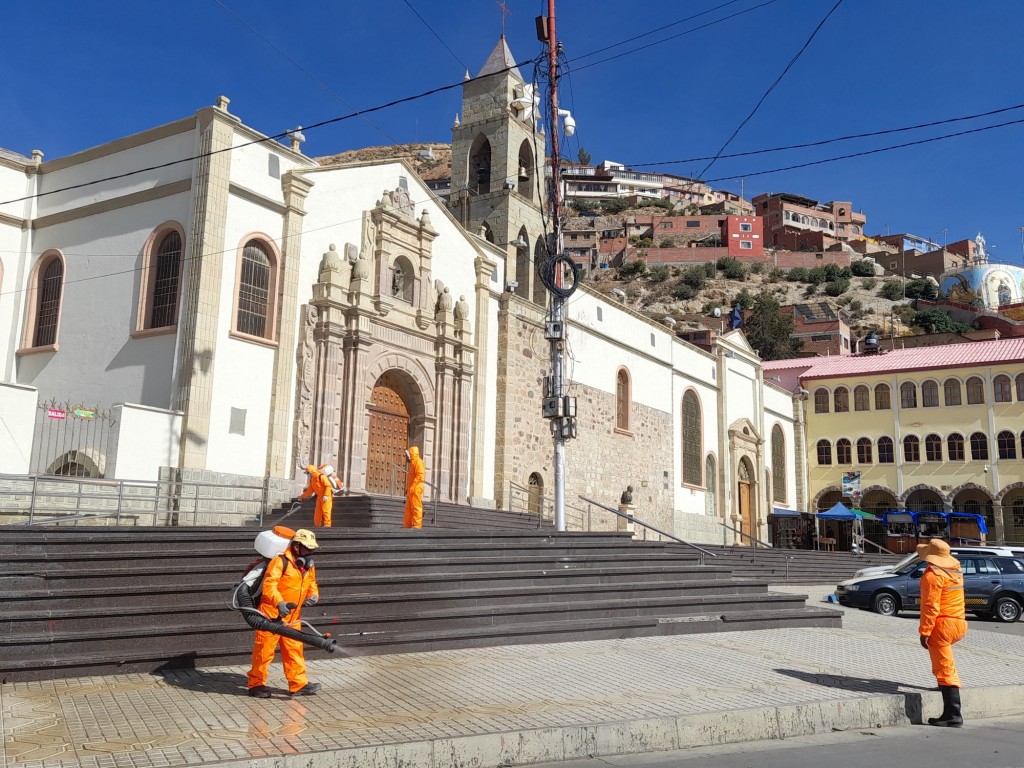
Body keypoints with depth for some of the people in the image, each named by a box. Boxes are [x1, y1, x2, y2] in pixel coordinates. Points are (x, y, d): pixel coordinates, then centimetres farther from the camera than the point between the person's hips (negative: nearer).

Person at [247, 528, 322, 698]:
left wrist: (314, 595, -3)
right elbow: (268, 585, -23)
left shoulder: (309, 565, 9)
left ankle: (298, 684, 17)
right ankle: (256, 684, 16)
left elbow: (312, 584, 19)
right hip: (272, 614, -7)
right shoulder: (280, 561, -17)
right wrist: (279, 603, -37)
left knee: (294, 650, 10)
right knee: (264, 650, 3)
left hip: (292, 618, 7)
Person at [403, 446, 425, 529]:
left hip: (416, 489, -10)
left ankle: (417, 525, -8)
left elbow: (420, 475, -21)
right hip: (411, 490, 10)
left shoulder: (418, 462, -9)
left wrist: (412, 486, -23)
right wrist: (408, 488, 20)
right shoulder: (413, 462, 23)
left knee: (416, 507, -9)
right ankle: (407, 525, 17)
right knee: (408, 508, 12)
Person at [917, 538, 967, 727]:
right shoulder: (956, 571, 12)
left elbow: (930, 606, -19)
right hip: (959, 623, 9)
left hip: (942, 625, -9)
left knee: (945, 669, -8)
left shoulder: (932, 575, -15)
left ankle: (953, 715, -9)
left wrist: (924, 632, -15)